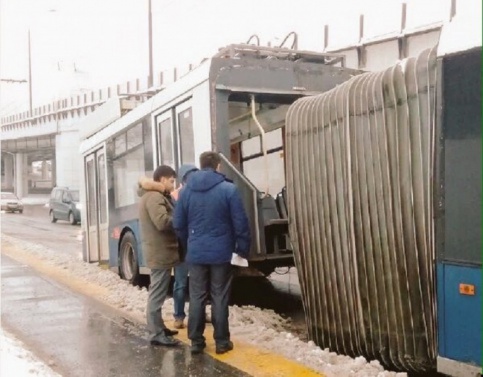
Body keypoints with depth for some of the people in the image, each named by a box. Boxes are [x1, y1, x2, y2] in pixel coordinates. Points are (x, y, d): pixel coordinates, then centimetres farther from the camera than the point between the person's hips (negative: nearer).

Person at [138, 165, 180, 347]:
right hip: (160, 252, -11)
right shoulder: (155, 197, -18)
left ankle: (158, 327, 30)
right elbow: (163, 222, -28)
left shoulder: (153, 195, 17)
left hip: (158, 251, 11)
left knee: (157, 294, 19)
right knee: (157, 295, -5)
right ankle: (156, 334, 0)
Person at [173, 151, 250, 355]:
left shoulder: (186, 190, 4)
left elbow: (178, 224, 7)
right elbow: (240, 223, -7)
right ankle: (222, 342, 12)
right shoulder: (229, 189, -8)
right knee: (220, 298, 5)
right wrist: (243, 248, 4)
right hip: (221, 252, -3)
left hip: (196, 253, 3)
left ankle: (196, 341, 16)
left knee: (196, 298, 10)